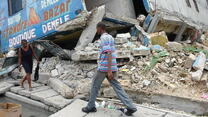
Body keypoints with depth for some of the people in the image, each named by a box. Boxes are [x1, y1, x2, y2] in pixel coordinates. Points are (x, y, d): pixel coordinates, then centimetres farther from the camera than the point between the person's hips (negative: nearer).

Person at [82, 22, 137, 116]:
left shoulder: (104, 38, -13)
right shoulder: (111, 37, 16)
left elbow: (109, 53, -22)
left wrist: (109, 70, -25)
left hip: (104, 67, -8)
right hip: (113, 67, 8)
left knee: (95, 85, 10)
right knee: (117, 87, 5)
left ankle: (91, 106, 22)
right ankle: (130, 107, -1)